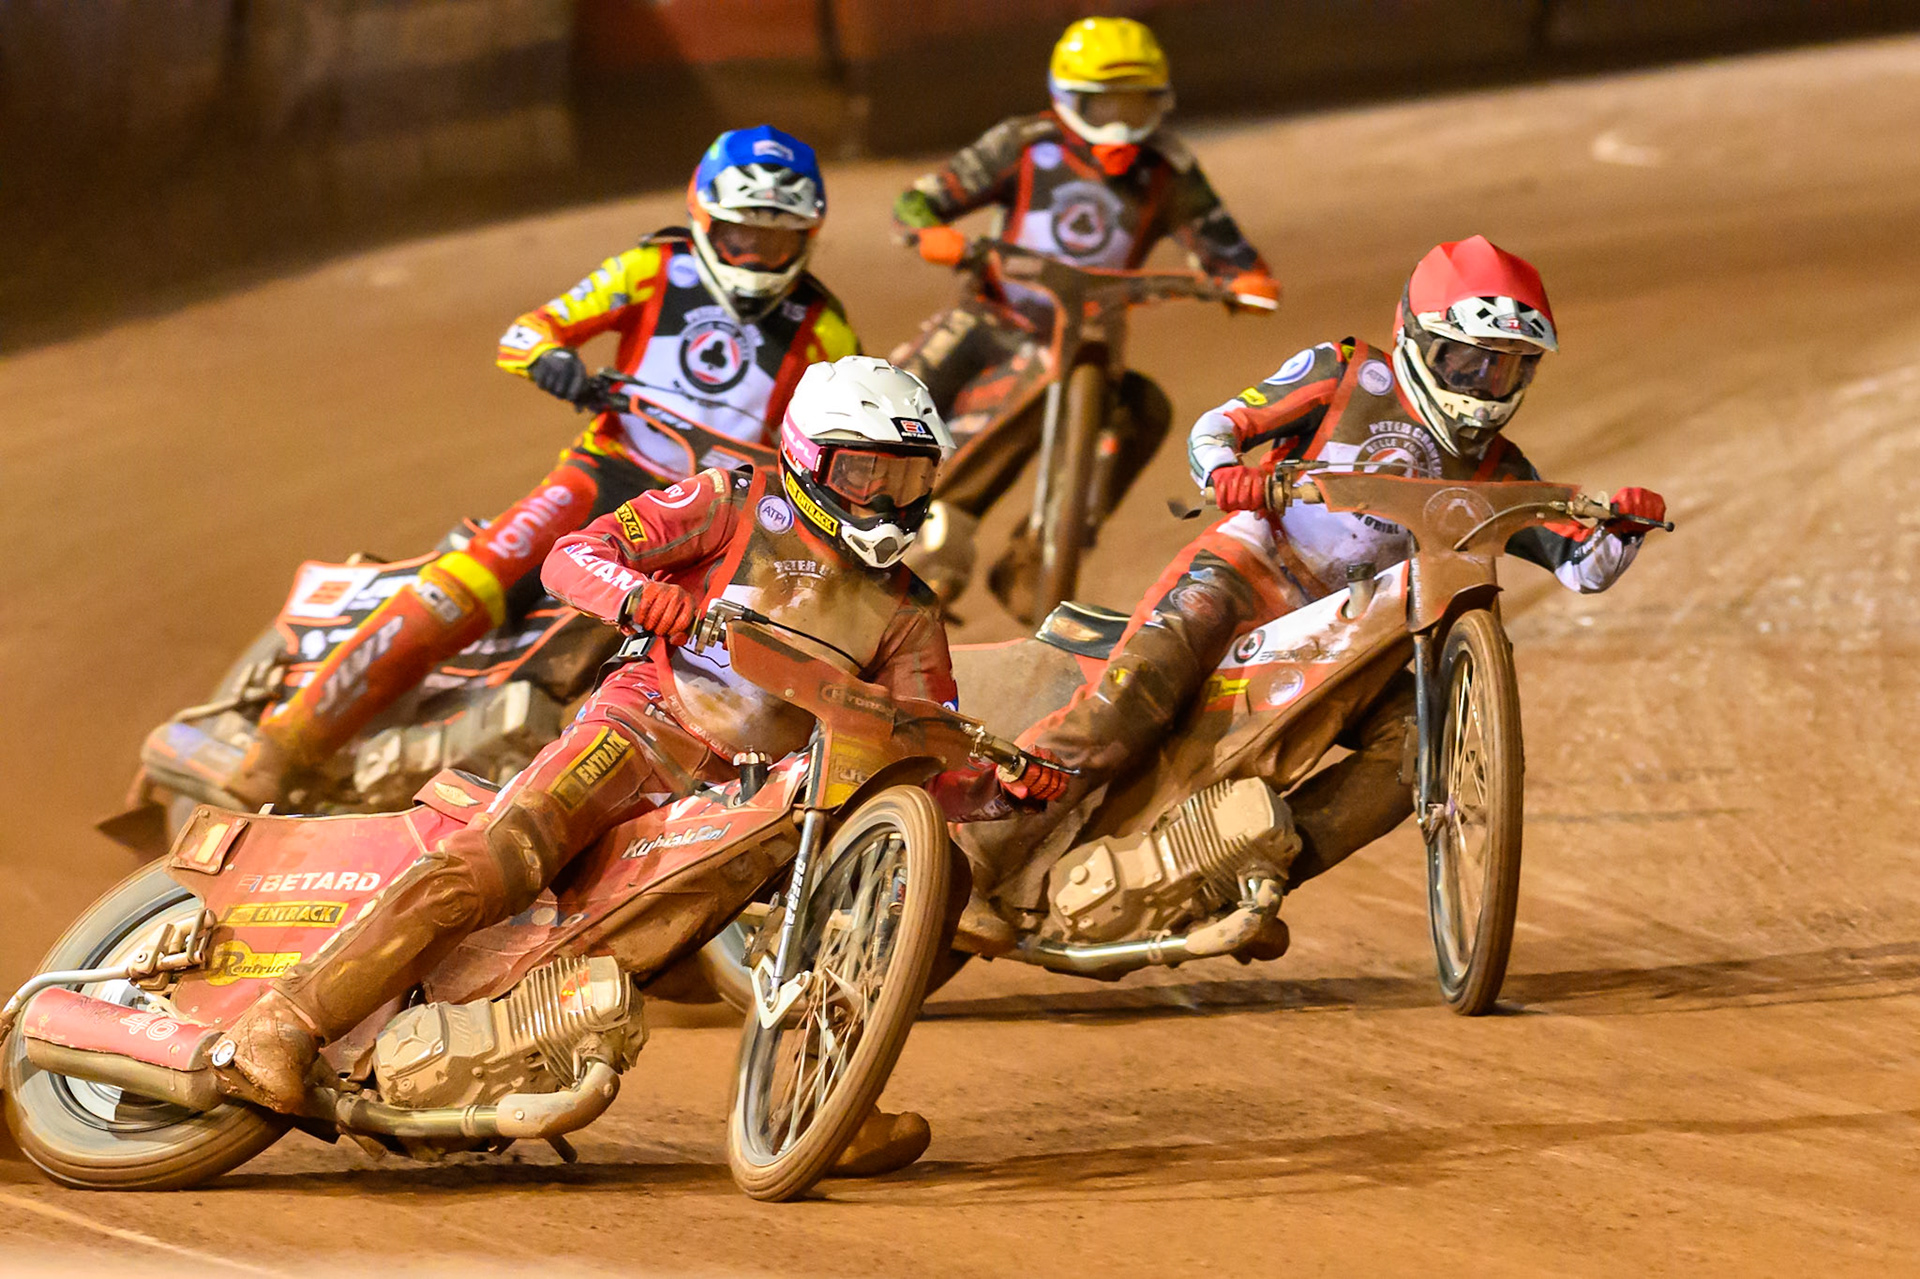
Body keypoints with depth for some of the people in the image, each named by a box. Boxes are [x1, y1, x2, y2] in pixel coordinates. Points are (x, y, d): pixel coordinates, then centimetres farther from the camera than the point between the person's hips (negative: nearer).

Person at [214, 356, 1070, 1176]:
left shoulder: (907, 616, 12)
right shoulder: (737, 504, 1)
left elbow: (931, 769, 8)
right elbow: (571, 557, -6)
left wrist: (1007, 786, -13)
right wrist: (634, 592, -28)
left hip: (764, 788, 5)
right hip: (650, 723, -5)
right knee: (495, 859, -27)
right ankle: (287, 1019, -28)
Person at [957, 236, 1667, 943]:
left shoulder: (1495, 472, 13)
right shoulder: (1347, 374, 4)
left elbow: (1582, 566, 8)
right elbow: (1216, 426, 0)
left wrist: (1623, 525, -15)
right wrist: (1226, 470, -24)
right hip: (1249, 567, -5)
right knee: (1147, 681, -31)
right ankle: (981, 850, -31)